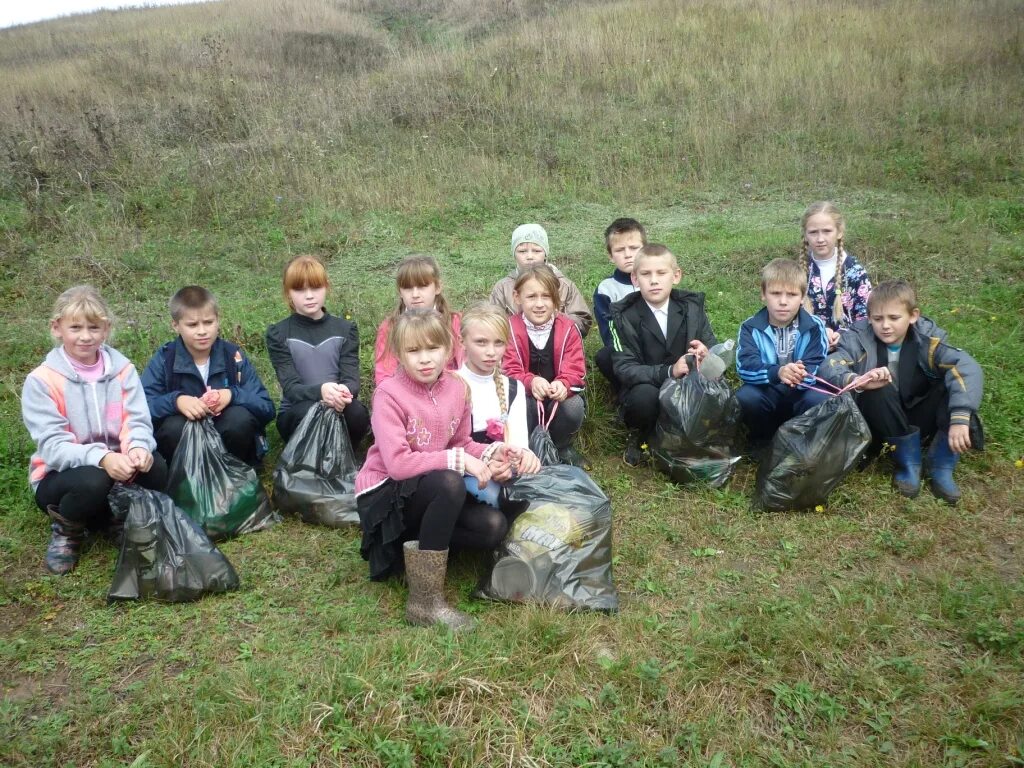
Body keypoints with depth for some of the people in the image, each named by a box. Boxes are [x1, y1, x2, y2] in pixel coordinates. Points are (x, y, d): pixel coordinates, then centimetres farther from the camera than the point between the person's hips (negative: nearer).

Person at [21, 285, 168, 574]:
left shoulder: (123, 370, -3)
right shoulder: (41, 381, -12)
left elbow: (138, 422, -10)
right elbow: (52, 446, -19)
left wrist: (139, 448, -35)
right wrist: (101, 458, -38)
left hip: (117, 464, 3)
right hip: (60, 475, -2)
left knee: (155, 467, -29)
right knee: (93, 481, -37)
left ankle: (119, 518, 3)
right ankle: (67, 530, 0)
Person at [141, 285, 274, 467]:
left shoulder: (233, 356, -4)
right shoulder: (164, 359, -4)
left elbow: (267, 408, -8)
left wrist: (233, 395, -25)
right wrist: (176, 401, -31)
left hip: (228, 444, 1)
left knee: (240, 417, -28)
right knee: (174, 426, -31)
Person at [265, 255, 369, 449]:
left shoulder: (346, 329, 5)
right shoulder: (278, 334, -1)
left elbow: (351, 379, -6)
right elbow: (290, 387, -12)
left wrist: (343, 392, -32)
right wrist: (320, 391, -35)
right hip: (296, 414, -1)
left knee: (356, 412, -32)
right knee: (309, 411, -35)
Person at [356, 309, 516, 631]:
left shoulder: (458, 388, -2)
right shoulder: (389, 394, -19)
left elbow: (462, 443, 5)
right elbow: (398, 464, -27)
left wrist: (491, 453, -16)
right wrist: (459, 460, -28)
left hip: (431, 493, 6)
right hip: (384, 494, -6)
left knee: (493, 527, -18)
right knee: (450, 482, -36)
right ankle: (425, 601, -27)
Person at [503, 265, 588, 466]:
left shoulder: (567, 328, -6)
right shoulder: (510, 329, -10)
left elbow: (575, 369, -10)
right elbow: (508, 371, -15)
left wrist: (563, 385, -34)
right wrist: (531, 382, -36)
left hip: (559, 397, 2)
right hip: (525, 396, -2)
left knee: (574, 406, -30)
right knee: (524, 407, -36)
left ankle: (561, 447, 3)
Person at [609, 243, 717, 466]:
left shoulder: (692, 306, -1)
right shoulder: (624, 315, -9)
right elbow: (623, 368, -16)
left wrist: (706, 356, -25)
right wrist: (669, 372, -30)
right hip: (643, 388, -2)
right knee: (645, 396, -36)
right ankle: (639, 434, 0)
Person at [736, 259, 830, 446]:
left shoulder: (814, 327, -4)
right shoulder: (751, 328, -5)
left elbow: (817, 367, -16)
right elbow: (744, 366, -21)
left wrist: (803, 375, -41)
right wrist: (777, 372, -41)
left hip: (802, 393, 0)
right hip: (765, 393, 0)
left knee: (821, 400, -31)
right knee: (744, 397, -31)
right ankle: (763, 440, 0)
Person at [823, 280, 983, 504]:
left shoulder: (927, 340, -12)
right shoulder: (860, 340, -12)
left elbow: (967, 367, -27)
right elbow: (830, 365, -29)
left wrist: (960, 418, -42)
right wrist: (857, 381, -52)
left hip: (919, 423, 1)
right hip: (880, 427, -1)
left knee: (953, 384, -23)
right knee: (879, 390, -32)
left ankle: (941, 468, -16)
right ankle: (908, 463, -16)